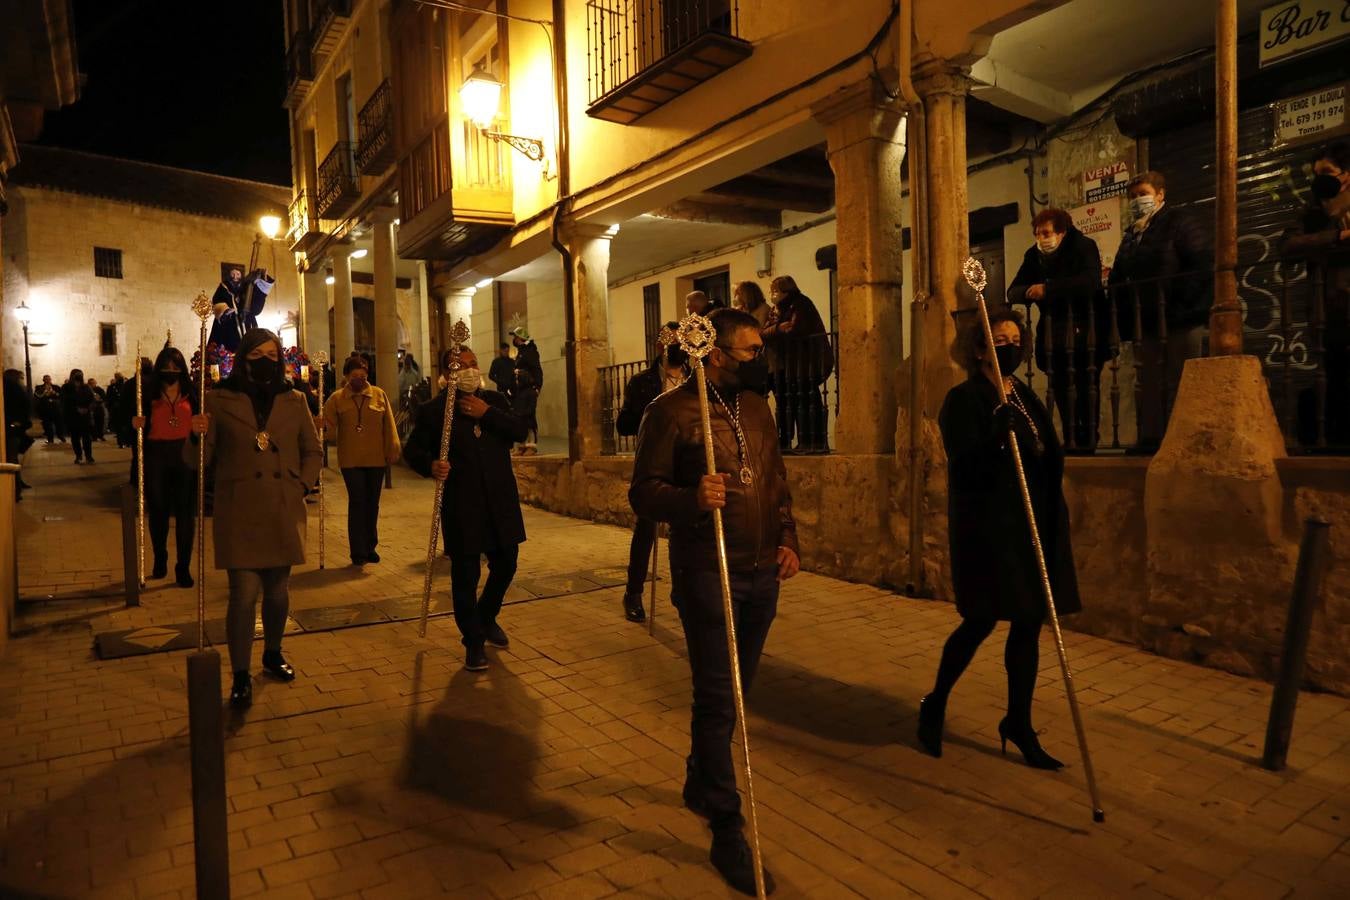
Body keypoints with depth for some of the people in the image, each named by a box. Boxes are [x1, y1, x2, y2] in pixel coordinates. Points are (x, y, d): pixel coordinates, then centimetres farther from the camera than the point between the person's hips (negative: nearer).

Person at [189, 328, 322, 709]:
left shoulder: (293, 401, 7)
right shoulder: (220, 401, 0)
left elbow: (312, 451, 16)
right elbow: (200, 461, -1)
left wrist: (301, 485, 3)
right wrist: (198, 437, -21)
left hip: (283, 513, 3)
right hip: (239, 514, -3)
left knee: (278, 590, 14)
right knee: (244, 594, -6)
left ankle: (273, 654, 35)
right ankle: (240, 677, 6)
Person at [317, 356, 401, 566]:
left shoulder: (379, 395, 3)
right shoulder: (337, 399, 1)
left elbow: (389, 425, 3)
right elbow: (331, 428, -5)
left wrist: (392, 450, -2)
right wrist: (322, 424, -27)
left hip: (376, 459, 2)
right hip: (350, 460, -2)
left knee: (372, 503, 11)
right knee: (357, 503, -4)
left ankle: (370, 547, 24)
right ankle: (358, 551, 2)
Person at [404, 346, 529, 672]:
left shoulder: (494, 401, 9)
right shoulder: (432, 410, -2)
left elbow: (520, 431, -2)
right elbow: (412, 449, 0)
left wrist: (487, 413, -13)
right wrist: (430, 465, -21)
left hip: (501, 501, 4)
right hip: (461, 506, -4)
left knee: (506, 565, 15)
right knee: (465, 575, 1)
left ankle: (487, 618, 42)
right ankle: (474, 642, 18)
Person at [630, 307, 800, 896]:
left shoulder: (756, 406, 12)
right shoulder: (671, 411, -9)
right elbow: (643, 492, -11)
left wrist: (788, 538, 8)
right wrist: (691, 499, -29)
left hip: (762, 572, 7)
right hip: (706, 574, -7)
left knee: (732, 692, 18)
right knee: (717, 699, -1)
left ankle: (700, 783, 40)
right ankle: (726, 830, 12)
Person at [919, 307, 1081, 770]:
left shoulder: (1026, 397, 13)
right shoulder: (964, 399, -8)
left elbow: (1049, 459, 18)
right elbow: (966, 467, -18)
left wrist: (1053, 524, 12)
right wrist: (999, 430, -32)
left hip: (1032, 527, 7)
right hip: (988, 528, -7)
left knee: (1029, 622, 9)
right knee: (982, 620, -2)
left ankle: (1018, 722, 22)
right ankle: (934, 705, 20)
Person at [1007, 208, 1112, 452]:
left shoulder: (1084, 246, -8)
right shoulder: (1033, 255, 6)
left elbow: (1090, 282, -25)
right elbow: (1013, 292, 2)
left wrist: (1047, 289, -27)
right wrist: (1030, 292, -21)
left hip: (1086, 328, -4)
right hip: (1054, 331, 5)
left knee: (1086, 385, -6)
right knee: (1061, 387, 3)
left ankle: (1088, 441, 1)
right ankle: (1070, 441, 11)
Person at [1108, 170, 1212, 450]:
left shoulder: (1180, 222, -1)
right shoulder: (1132, 234, 20)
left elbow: (1204, 266, -10)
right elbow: (1118, 278, 20)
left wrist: (1182, 302, -17)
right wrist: (1126, 318, 8)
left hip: (1181, 321, -7)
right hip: (1148, 323, 7)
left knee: (1180, 385, -6)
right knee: (1151, 385, 7)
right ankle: (1151, 440, 11)